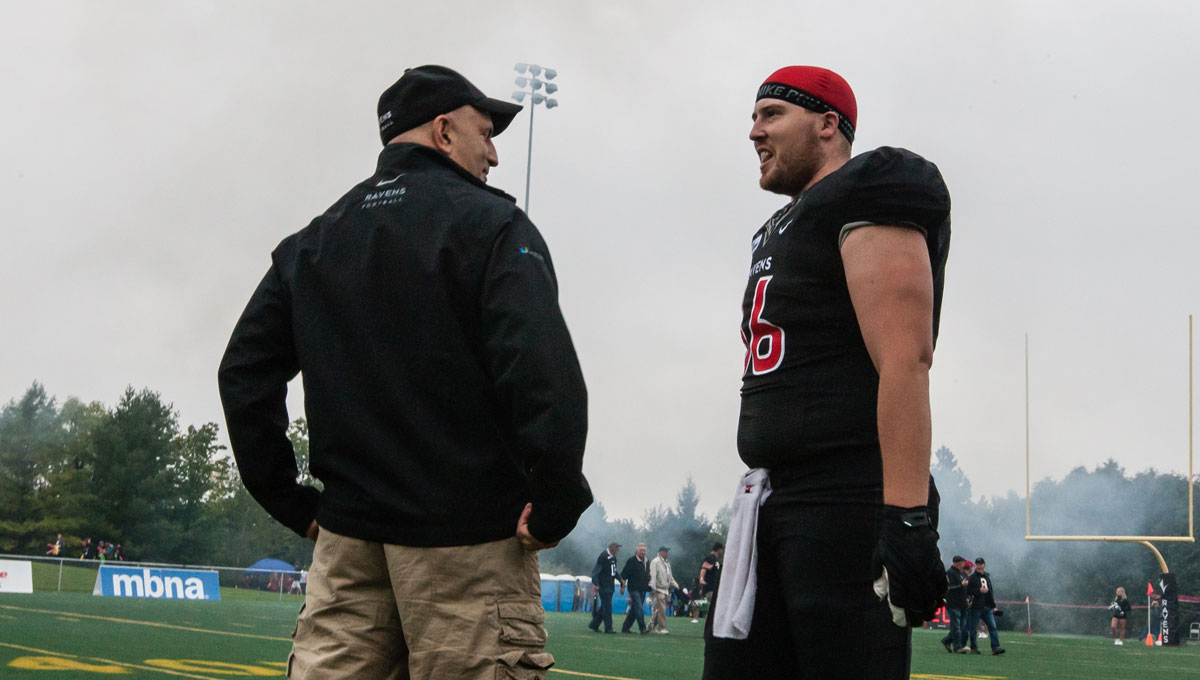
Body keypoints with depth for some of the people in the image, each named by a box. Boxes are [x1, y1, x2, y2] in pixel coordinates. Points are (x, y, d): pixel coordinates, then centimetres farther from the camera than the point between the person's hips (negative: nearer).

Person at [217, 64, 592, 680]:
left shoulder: (311, 242, 16)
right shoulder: (488, 222, -3)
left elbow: (243, 374, 12)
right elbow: (543, 373, -18)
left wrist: (289, 502, 14)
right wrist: (556, 505, -12)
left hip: (346, 537, 6)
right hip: (468, 537, -5)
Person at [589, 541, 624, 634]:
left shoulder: (613, 557, 13)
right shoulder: (603, 556, -15)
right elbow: (595, 571, -16)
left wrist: (621, 579, 11)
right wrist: (595, 584, -22)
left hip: (610, 586, 9)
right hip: (603, 586, -9)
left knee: (604, 606, 12)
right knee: (607, 606, -8)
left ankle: (594, 625, 22)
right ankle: (608, 628, -4)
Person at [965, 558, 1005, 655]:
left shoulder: (988, 576, 17)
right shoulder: (972, 578, -1)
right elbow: (968, 591, -10)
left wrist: (993, 606, 20)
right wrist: (979, 591, -21)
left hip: (987, 607, 5)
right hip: (976, 607, -5)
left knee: (992, 627, -7)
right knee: (974, 628, 1)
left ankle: (995, 647, -13)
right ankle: (973, 648, 11)